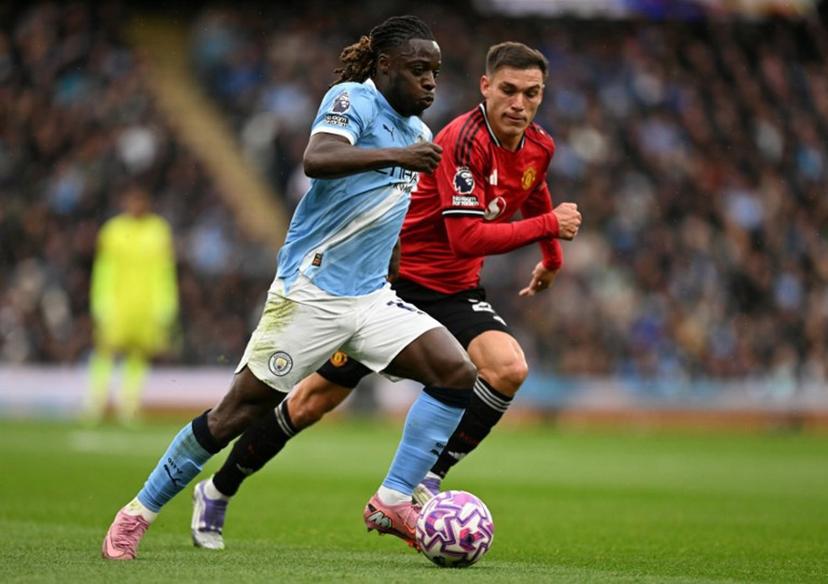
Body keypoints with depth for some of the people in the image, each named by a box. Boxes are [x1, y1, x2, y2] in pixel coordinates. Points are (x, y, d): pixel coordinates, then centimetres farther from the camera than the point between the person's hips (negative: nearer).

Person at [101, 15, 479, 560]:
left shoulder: (418, 133, 13)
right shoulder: (352, 100, -11)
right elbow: (317, 159, -32)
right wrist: (395, 155, -40)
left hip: (370, 297, 7)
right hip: (309, 293, -7)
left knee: (458, 372, -11)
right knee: (237, 413, -3)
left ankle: (393, 504, -7)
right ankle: (138, 512, 13)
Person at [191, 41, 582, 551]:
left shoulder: (540, 148, -2)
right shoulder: (465, 140, -26)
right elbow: (467, 239, -32)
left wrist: (553, 257, 32)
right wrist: (549, 225, -29)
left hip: (455, 290, 6)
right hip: (394, 276, -6)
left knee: (509, 368, -23)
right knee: (317, 399, 0)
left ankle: (427, 479, -10)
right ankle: (217, 492, 19)